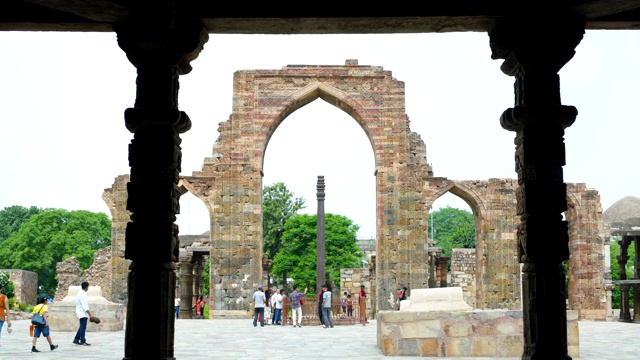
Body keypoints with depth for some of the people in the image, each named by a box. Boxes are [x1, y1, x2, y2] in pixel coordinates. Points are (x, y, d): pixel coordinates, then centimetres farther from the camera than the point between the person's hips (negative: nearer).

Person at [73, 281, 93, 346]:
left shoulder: (79, 293, 13)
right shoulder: (83, 294, -19)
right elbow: (85, 305, -23)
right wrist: (89, 313, -24)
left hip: (80, 313, 10)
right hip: (83, 313, -10)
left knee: (82, 327, 15)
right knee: (83, 327, -6)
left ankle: (76, 340, 18)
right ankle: (83, 341, -3)